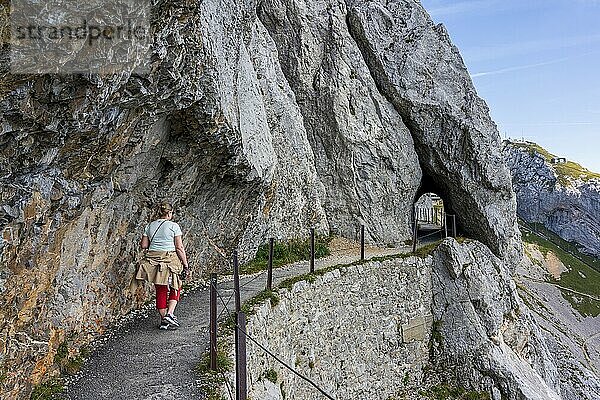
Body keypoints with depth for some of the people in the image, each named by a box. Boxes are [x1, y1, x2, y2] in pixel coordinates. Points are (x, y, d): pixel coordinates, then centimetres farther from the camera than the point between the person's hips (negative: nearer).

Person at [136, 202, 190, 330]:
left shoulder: (150, 226, 7)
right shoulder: (173, 226, -5)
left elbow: (143, 245, 8)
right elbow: (179, 248, -8)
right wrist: (185, 264, -2)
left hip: (153, 260, 4)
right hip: (170, 260, -4)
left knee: (160, 291, 13)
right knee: (175, 289, 14)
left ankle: (164, 320, 18)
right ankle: (169, 314, -2)